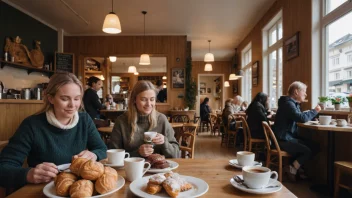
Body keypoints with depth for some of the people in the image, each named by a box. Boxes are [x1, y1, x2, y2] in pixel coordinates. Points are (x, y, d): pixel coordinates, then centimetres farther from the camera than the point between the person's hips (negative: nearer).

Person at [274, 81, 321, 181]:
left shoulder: (293, 103, 16)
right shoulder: (288, 103, -18)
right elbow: (301, 118, -29)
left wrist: (313, 112, 4)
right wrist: (315, 111, -13)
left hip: (291, 137, 10)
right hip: (284, 140, -10)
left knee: (315, 147, 2)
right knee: (308, 151, -16)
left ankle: (296, 166, 10)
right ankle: (292, 169, 2)